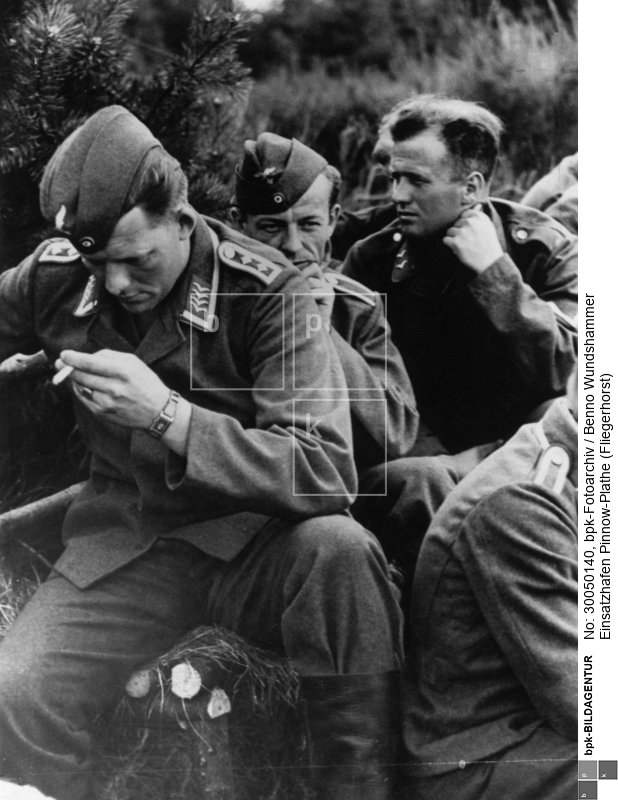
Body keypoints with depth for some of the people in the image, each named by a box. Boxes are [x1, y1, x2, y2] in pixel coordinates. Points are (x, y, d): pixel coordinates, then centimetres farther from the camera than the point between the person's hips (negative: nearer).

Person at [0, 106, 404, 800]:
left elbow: (327, 472, -24)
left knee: (337, 546, -35)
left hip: (251, 541, -1)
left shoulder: (264, 290, -15)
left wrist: (168, 414, -34)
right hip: (122, 548, 2)